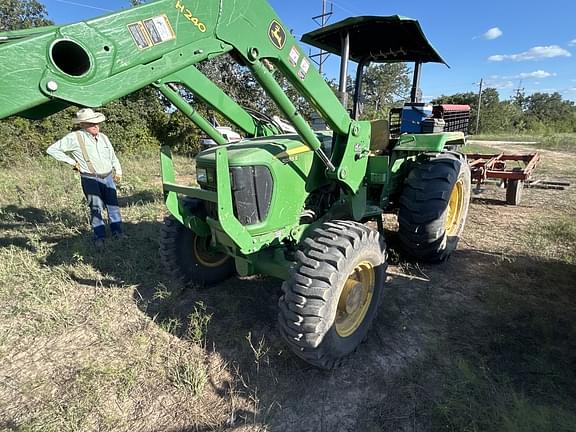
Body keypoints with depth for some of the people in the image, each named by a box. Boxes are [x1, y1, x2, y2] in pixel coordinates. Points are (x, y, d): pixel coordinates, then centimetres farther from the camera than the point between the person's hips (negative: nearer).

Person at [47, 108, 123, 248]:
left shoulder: (103, 137, 11)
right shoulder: (75, 138, -8)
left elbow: (112, 155, 23)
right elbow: (52, 150, -4)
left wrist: (118, 170, 16)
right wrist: (71, 162, -6)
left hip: (108, 177, 5)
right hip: (90, 179, -5)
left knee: (113, 205, 7)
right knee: (96, 207, -10)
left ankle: (117, 231, 19)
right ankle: (99, 236, -1)